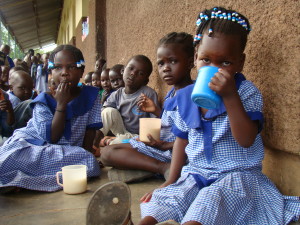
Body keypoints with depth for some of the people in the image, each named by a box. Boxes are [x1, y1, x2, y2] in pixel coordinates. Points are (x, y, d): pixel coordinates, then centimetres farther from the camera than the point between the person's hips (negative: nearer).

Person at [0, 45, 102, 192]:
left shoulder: (90, 95, 3)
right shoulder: (44, 101, -4)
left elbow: (90, 130, 6)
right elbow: (52, 138, -13)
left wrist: (86, 155, -6)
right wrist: (61, 104, -17)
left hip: (69, 151, 5)